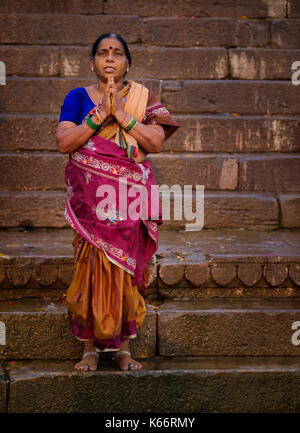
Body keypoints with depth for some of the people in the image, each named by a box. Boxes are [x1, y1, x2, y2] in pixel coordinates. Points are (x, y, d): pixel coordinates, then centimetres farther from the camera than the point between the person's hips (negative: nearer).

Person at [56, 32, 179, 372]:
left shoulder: (143, 98, 8)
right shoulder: (78, 97, 7)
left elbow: (156, 143, -6)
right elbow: (63, 142, -7)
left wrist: (122, 114, -14)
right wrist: (100, 114, -14)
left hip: (130, 196, 1)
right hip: (90, 196, 0)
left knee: (125, 268, 1)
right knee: (90, 267, -3)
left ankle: (122, 346, 12)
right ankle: (90, 347, 8)